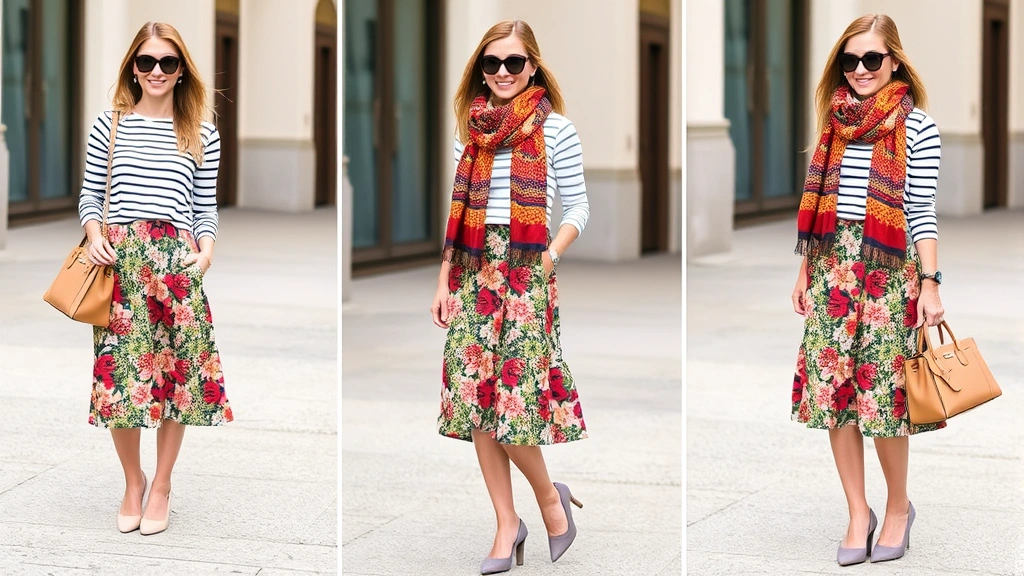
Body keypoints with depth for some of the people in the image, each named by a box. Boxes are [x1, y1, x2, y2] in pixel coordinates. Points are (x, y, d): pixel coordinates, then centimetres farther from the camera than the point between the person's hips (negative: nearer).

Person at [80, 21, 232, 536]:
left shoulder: (202, 135, 9)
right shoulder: (109, 125, 7)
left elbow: (207, 207, 11)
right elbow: (90, 193, 10)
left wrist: (206, 249, -5)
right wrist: (94, 234, -7)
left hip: (178, 260, 1)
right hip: (121, 260, 0)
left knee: (178, 373, 1)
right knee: (120, 373, -1)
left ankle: (162, 485, 16)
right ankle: (132, 481, 19)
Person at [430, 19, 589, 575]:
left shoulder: (554, 129, 0)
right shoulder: (470, 131, 12)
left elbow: (577, 207, 2)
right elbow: (457, 215, 15)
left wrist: (549, 257, -12)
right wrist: (444, 282, 11)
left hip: (525, 274, -5)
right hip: (472, 274, 5)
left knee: (510, 398, -11)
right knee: (474, 401, 2)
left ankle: (549, 496, 14)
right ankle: (506, 526, 10)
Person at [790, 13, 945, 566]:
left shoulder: (917, 127, -3)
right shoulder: (836, 121, 11)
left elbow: (922, 212, -5)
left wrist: (930, 283, -10)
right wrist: (806, 270, 14)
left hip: (888, 270, -5)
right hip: (832, 267, 5)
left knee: (880, 391, -3)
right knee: (832, 389, 2)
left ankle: (898, 506, 17)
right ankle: (858, 514, 13)